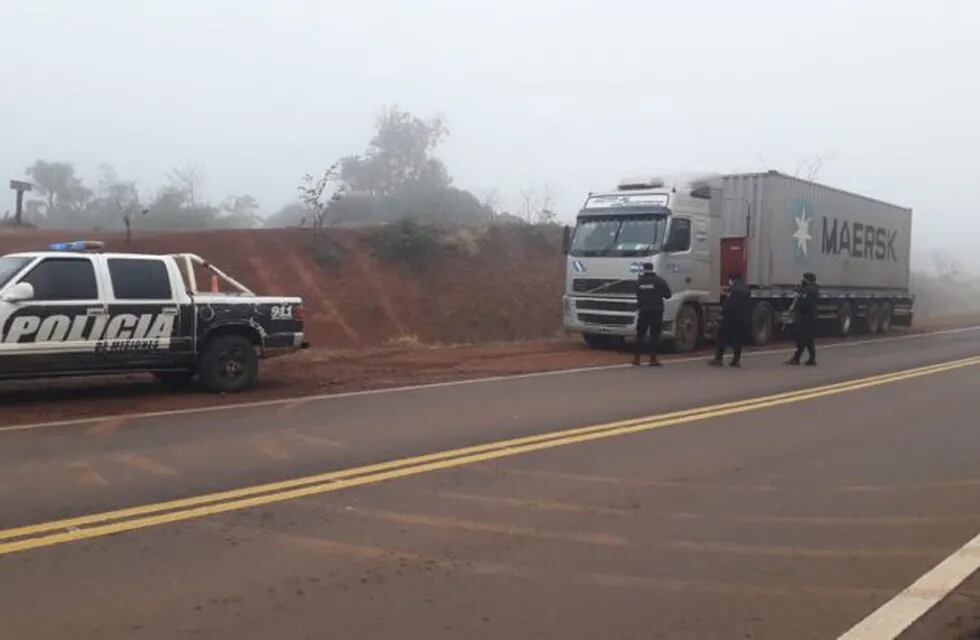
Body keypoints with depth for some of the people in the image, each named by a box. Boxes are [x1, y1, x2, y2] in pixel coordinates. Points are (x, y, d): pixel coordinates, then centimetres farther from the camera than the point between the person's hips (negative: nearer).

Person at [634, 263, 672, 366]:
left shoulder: (639, 281, 1)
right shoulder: (660, 281, -4)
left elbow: (637, 295, 7)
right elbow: (668, 295, 1)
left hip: (643, 311, 2)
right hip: (657, 311, -2)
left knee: (640, 335, 11)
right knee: (654, 336, 1)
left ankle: (636, 357, 12)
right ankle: (653, 359, -1)